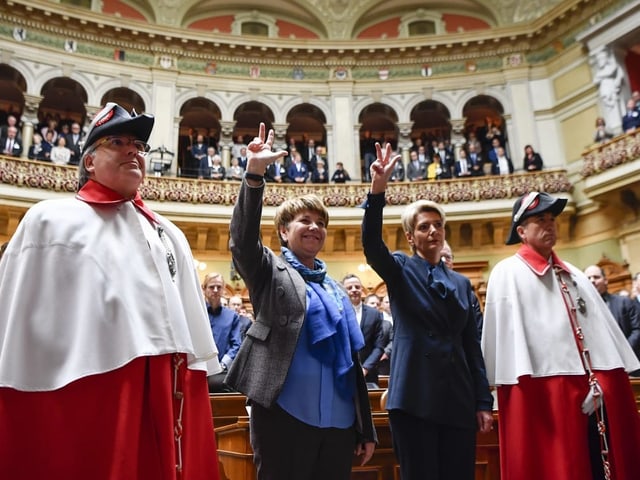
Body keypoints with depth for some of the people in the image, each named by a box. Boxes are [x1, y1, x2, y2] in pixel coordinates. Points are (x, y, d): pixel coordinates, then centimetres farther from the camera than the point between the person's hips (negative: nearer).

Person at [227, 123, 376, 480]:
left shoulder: (336, 288, 14)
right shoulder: (272, 273, 3)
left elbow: (352, 359, 15)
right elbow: (243, 242, -19)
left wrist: (367, 427, 15)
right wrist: (255, 173, -30)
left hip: (340, 422, 5)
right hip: (286, 416, -5)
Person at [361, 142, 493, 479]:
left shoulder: (461, 283, 15)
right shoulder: (400, 270, 4)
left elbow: (472, 345, 12)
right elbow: (371, 244, -18)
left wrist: (483, 401, 7)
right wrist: (377, 191, -32)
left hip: (458, 398, 4)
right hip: (414, 396, -4)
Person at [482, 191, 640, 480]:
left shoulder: (574, 275, 19)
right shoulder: (507, 273, 0)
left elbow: (602, 327, 16)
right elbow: (505, 330, -8)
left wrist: (612, 381, 8)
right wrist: (523, 385, -15)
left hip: (597, 390, 6)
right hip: (543, 393, -6)